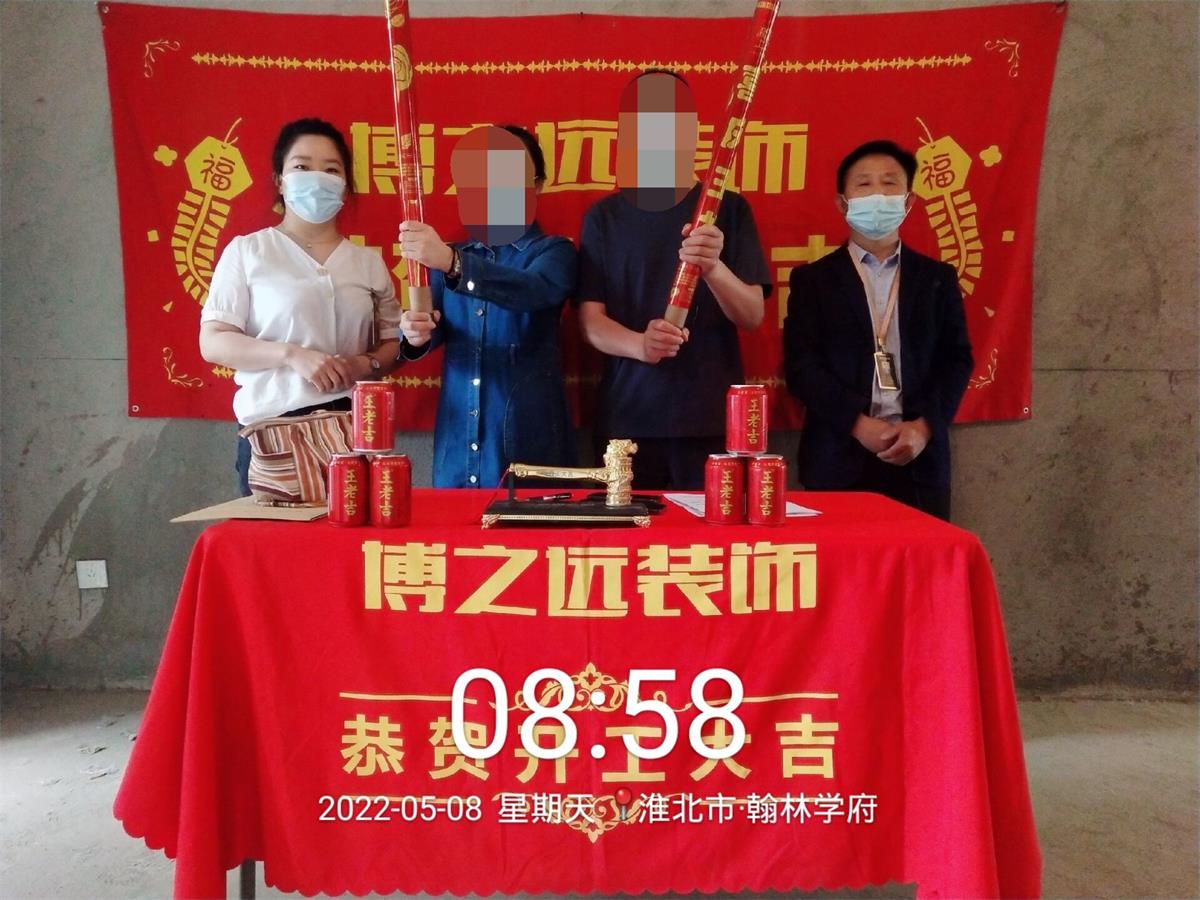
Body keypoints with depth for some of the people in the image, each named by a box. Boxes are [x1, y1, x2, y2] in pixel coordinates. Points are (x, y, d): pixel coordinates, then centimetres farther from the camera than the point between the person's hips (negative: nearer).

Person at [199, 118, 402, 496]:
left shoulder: (369, 261, 12)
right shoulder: (247, 251, 3)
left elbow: (394, 343, 14)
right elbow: (213, 342, -2)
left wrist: (366, 365, -8)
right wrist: (292, 355, -16)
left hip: (352, 428, 2)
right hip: (273, 428, -2)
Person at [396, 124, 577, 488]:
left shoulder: (553, 252, 1)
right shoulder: (448, 255, 13)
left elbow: (535, 290, -21)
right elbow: (435, 328, 1)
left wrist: (453, 264, -34)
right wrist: (416, 334, -22)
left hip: (527, 437, -3)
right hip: (458, 438, 3)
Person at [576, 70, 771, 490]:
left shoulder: (729, 210, 5)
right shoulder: (604, 216, 6)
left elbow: (753, 316, -2)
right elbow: (590, 320, 0)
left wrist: (714, 269, -22)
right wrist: (639, 344, -21)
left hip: (713, 419, 0)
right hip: (627, 419, 1)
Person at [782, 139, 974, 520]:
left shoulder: (938, 278, 13)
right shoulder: (813, 279, 6)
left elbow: (957, 360, 7)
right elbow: (801, 364, -3)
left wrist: (924, 426, -9)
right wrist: (859, 424, -14)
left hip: (920, 459, 2)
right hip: (840, 460, -2)